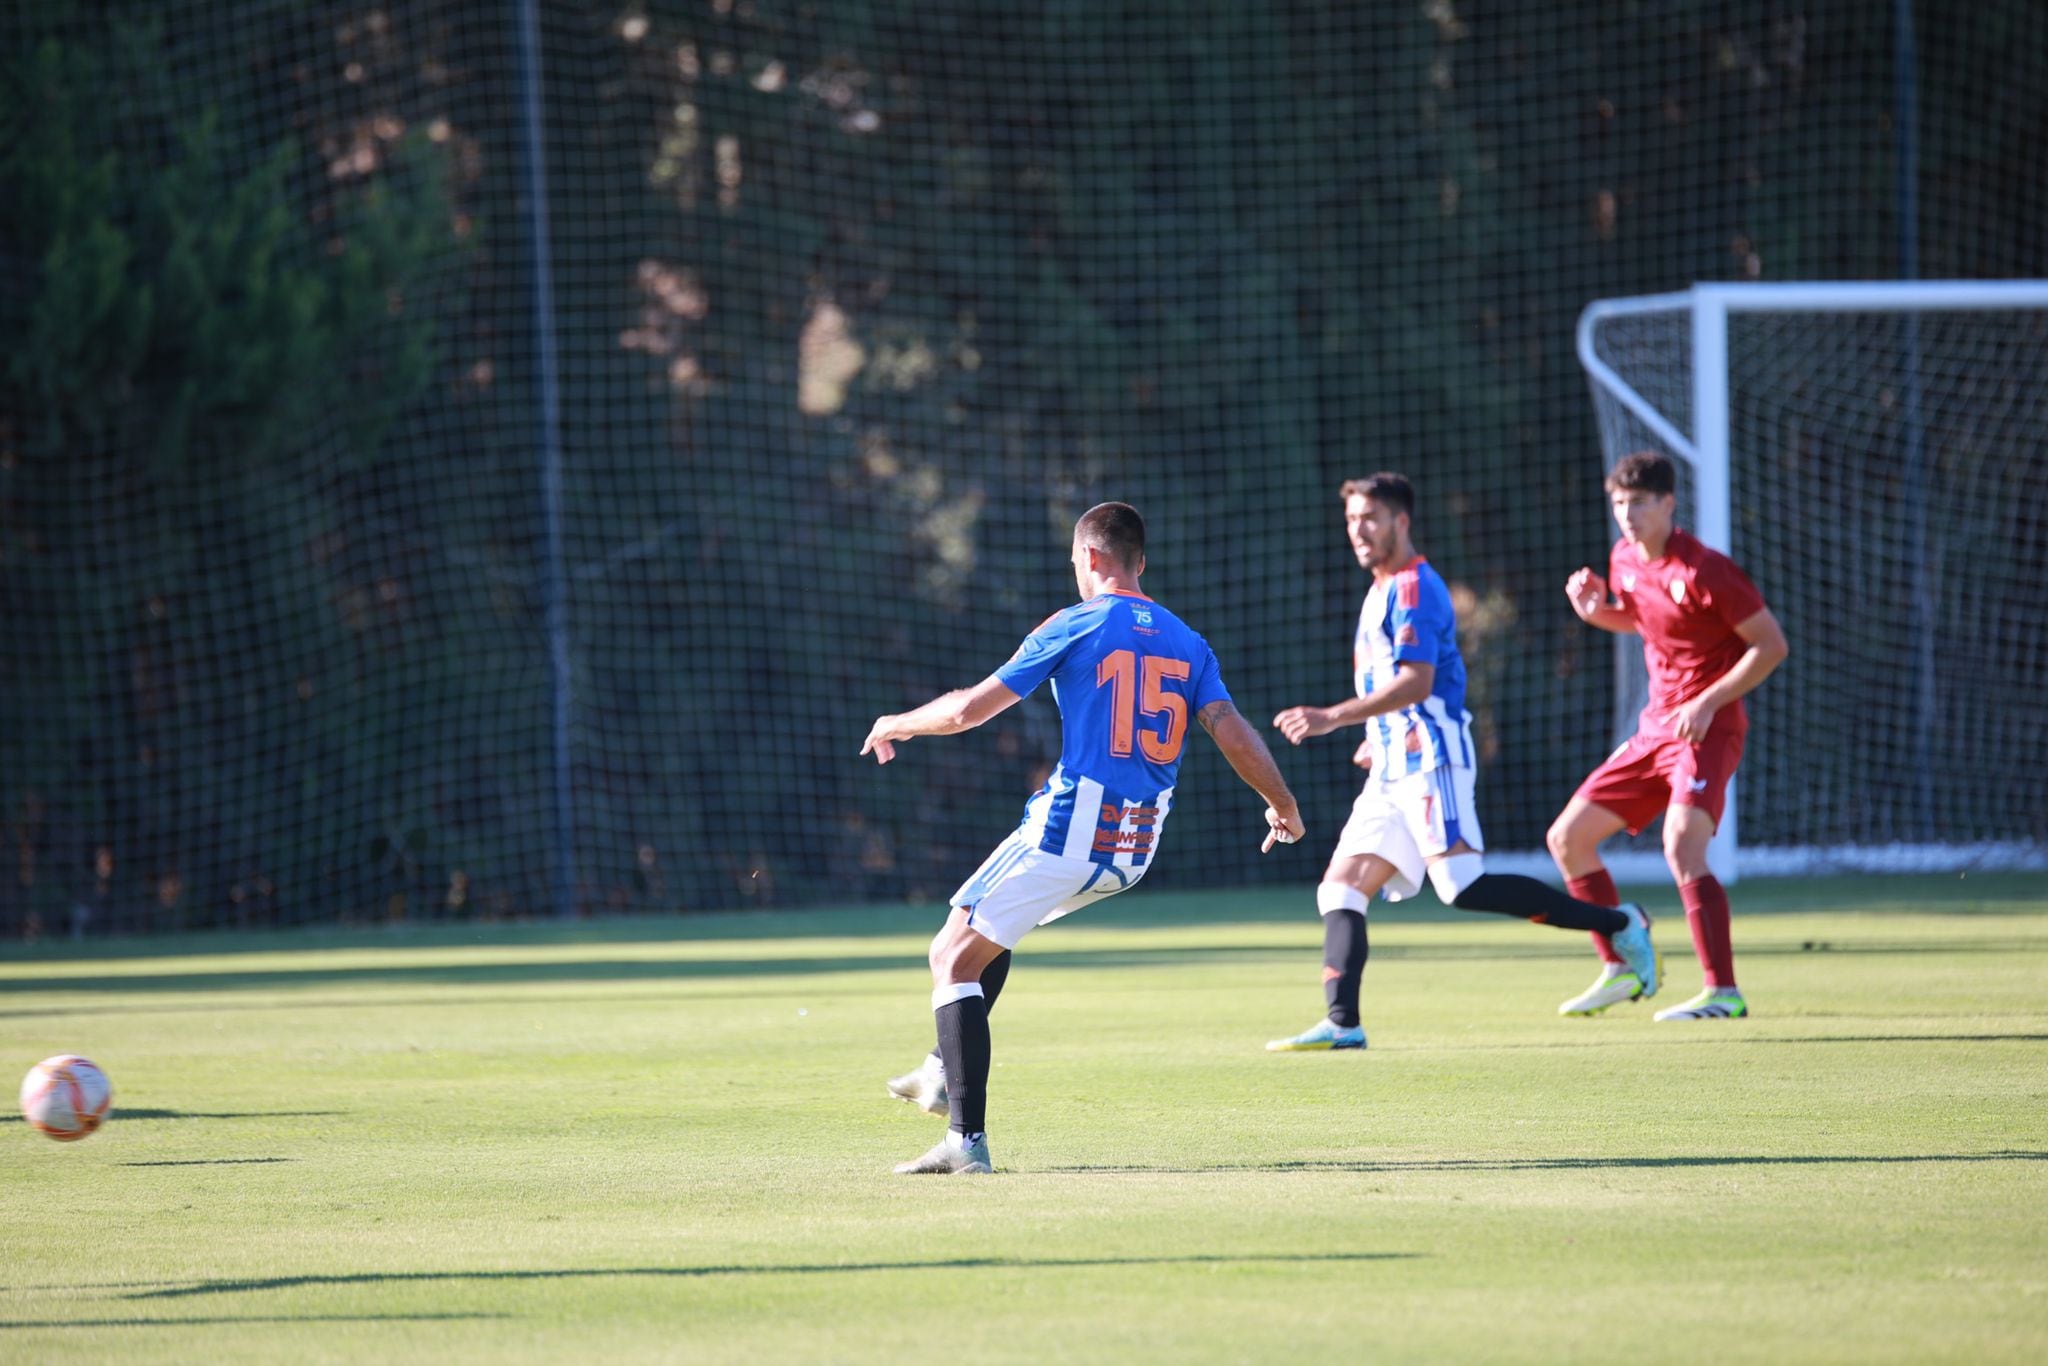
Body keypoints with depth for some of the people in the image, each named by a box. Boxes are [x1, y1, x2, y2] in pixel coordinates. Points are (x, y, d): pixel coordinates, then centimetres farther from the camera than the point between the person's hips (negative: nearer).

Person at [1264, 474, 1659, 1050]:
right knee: (1340, 888, -1)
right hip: (1393, 771, 10)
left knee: (1462, 886, -19)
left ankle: (1618, 924, -13)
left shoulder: (1413, 588, -9)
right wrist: (1378, 737, 24)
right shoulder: (1381, 592, 22)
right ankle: (1342, 1023, -9)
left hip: (1430, 760, -10)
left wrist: (1332, 718, -24)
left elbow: (1417, 682, -21)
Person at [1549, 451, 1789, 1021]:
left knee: (1682, 848, -27)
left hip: (1706, 728, -9)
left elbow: (1772, 645, -13)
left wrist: (1708, 702, -20)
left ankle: (1723, 993, -28)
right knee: (1567, 837, 8)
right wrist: (1596, 611, 6)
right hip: (1653, 729, 9)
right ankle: (1620, 970, 18)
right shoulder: (1625, 560, 7)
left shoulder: (1704, 571, -16)